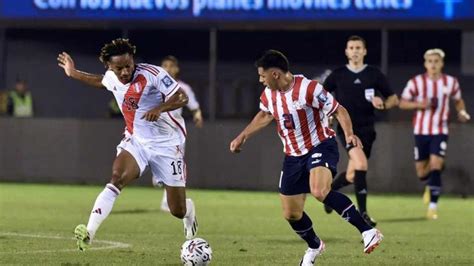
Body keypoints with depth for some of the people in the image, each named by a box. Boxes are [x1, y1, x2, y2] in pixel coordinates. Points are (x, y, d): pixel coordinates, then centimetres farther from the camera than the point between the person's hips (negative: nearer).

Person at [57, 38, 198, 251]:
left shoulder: (152, 74, -21)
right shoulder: (112, 78, -3)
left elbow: (182, 98, -21)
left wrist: (160, 108, -38)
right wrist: (73, 73, 23)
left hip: (167, 144, -4)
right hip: (136, 141, 4)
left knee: (178, 211, 1)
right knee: (116, 179, -27)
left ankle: (189, 212, 42)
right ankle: (89, 233, -35)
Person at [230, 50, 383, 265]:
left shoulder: (308, 89, -21)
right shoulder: (269, 95, 1)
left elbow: (338, 110, -15)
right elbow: (264, 116, 24)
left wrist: (348, 133, -31)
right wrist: (242, 136, 22)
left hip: (320, 147, -7)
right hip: (293, 156, 7)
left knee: (319, 191, -36)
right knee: (291, 214, 9)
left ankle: (367, 231, -31)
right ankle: (314, 247, 39)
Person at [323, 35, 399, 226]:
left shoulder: (374, 74, 4)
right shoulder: (338, 75, 3)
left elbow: (394, 99, 7)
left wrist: (383, 104, -13)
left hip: (367, 130, 3)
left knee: (352, 177, 8)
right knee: (361, 164, -26)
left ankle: (330, 190, 42)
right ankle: (363, 213, -22)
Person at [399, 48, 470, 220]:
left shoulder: (451, 82, 0)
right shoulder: (416, 82, -5)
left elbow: (458, 100, 18)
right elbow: (403, 103, 1)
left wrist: (462, 112, -3)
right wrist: (419, 104, -17)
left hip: (440, 131, -1)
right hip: (421, 130, 1)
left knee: (436, 166, -17)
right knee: (421, 172, 7)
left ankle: (433, 206, -13)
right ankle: (430, 186, 44)